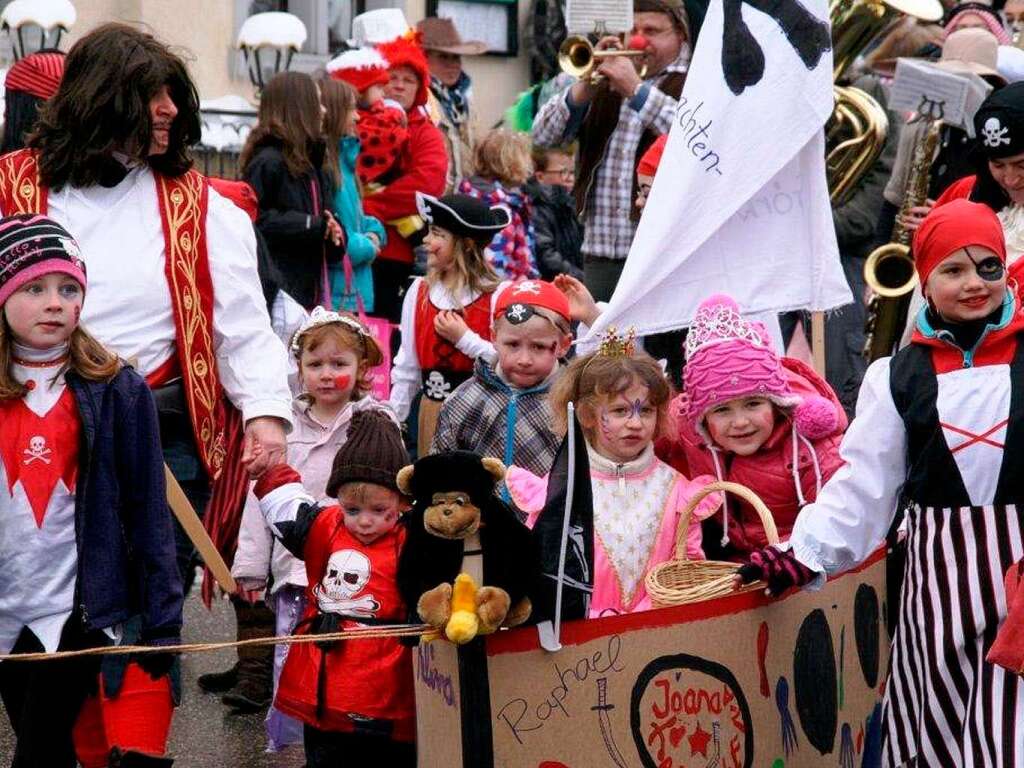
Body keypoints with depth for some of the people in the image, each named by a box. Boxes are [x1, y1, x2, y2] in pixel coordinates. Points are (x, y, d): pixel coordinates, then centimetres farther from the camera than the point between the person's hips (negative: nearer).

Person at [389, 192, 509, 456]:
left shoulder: (496, 297, -9)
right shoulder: (419, 291, 6)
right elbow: (406, 368, 10)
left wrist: (466, 340, -16)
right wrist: (391, 421, 8)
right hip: (432, 412, 4)